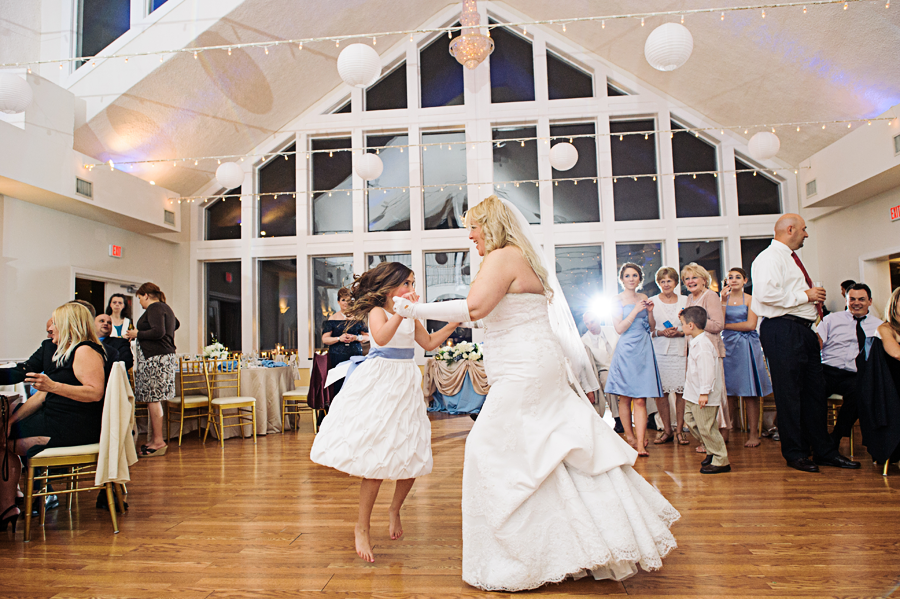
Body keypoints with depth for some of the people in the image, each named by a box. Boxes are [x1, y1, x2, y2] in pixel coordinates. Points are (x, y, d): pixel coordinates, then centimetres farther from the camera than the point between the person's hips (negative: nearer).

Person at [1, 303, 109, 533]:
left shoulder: (85, 351, -11)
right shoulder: (64, 354, 21)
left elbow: (95, 392, -24)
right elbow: (44, 394, 19)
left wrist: (53, 386, -27)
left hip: (75, 428, -10)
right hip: (59, 421, 10)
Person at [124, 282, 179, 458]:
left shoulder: (154, 308, -9)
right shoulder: (165, 308, 21)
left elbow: (158, 332, -21)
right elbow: (175, 324, 38)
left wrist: (137, 334, -7)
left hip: (155, 358, -10)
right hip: (165, 356, 10)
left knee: (153, 400, -9)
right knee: (153, 400, 10)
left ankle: (158, 442, -7)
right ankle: (155, 439, 13)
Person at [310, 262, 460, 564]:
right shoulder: (377, 311, -7)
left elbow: (429, 343, 19)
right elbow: (381, 337, -27)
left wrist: (453, 324, 12)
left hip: (405, 385, 7)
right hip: (379, 383, -7)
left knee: (412, 456, 6)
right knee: (376, 458, -9)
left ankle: (395, 509, 31)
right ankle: (362, 527, 7)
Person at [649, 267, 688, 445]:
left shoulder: (685, 301, 10)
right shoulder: (651, 302, 8)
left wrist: (680, 332, -8)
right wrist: (660, 332, -11)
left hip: (681, 350, 0)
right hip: (659, 351, 0)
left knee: (681, 390, -1)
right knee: (660, 391, -2)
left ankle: (679, 429, 10)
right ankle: (667, 430, 10)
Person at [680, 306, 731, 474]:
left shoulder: (703, 344, -22)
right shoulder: (697, 340, 11)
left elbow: (707, 369, -27)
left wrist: (704, 392, -26)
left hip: (703, 396, -11)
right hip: (694, 394, 11)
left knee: (706, 427, -4)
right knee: (690, 420, 17)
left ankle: (721, 461, 7)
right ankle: (712, 450, 28)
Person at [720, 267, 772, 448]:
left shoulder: (750, 299, 3)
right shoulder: (723, 299, 10)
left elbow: (750, 325, -8)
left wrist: (726, 326, -2)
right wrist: (724, 300, -9)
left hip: (746, 346, -2)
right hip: (728, 346, 2)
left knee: (749, 392, -2)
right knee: (728, 392, 1)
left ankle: (754, 433, 3)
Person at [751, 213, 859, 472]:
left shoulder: (791, 258, 23)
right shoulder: (769, 258, -10)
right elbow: (766, 294, -25)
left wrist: (815, 297, 16)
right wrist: (805, 296, -16)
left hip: (803, 330, 10)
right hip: (782, 330, -10)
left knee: (815, 389, 13)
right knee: (789, 392, -3)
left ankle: (823, 450, 24)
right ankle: (794, 453, 9)